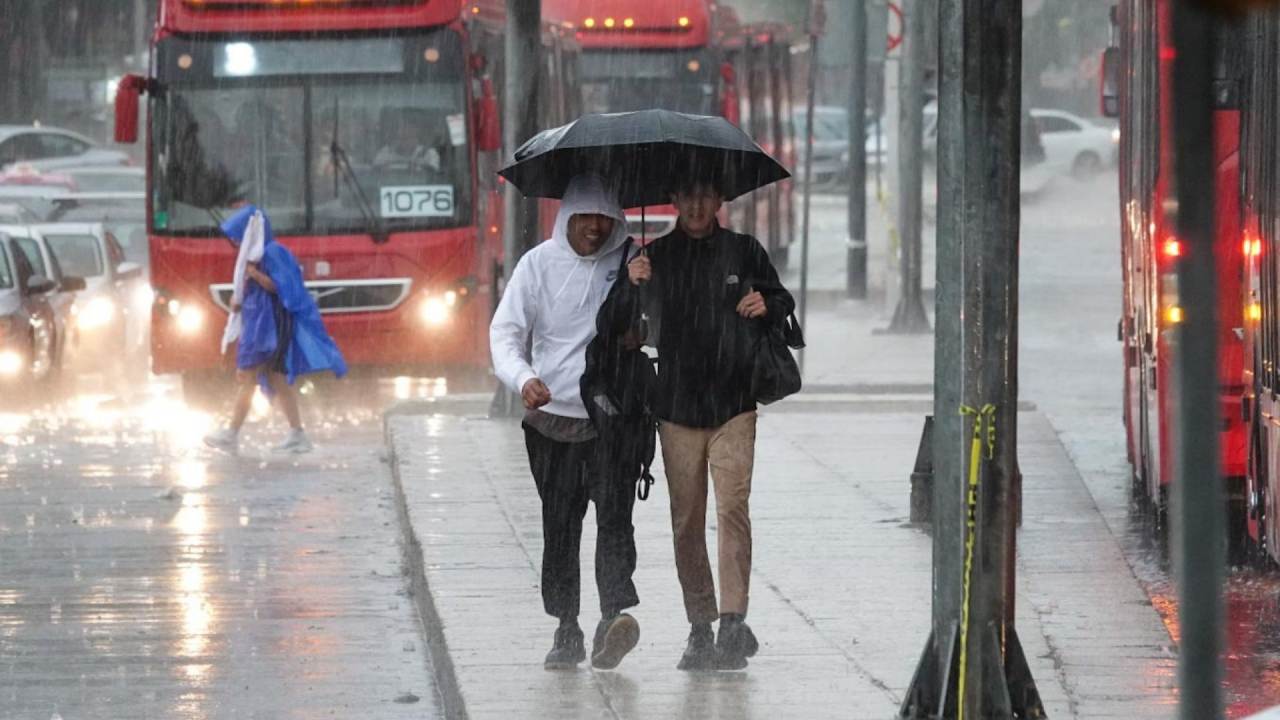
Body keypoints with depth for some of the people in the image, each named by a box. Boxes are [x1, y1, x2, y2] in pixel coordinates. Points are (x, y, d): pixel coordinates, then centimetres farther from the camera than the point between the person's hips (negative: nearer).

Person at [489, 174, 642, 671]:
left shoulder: (629, 261, 4)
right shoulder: (540, 263, 3)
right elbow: (505, 329, 0)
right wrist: (522, 378, -20)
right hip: (552, 414, 1)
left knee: (614, 516, -15)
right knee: (559, 526, 4)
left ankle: (615, 616, -27)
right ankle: (566, 630, 12)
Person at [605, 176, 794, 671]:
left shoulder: (745, 253, 5)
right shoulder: (653, 257, 7)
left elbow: (783, 303, 17)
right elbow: (611, 325, 6)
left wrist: (767, 306, -6)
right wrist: (629, 286, -13)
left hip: (734, 406, -2)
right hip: (676, 407, 2)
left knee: (733, 506, -16)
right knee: (686, 523, 2)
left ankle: (733, 622, -20)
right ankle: (700, 628, 8)